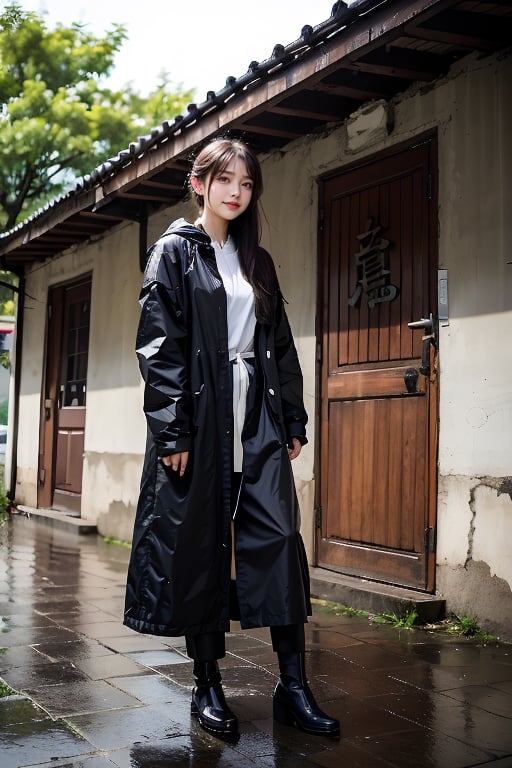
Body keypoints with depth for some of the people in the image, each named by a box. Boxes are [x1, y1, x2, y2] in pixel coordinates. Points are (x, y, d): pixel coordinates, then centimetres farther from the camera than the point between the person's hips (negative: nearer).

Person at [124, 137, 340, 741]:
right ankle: (208, 686, 13)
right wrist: (171, 430, -14)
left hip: (257, 419, 5)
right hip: (200, 418, -4)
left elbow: (281, 346, 17)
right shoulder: (174, 252, 3)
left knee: (279, 536, -4)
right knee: (201, 544, 1)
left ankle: (292, 685, 3)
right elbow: (158, 346, -6)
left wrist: (293, 420, 11)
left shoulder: (257, 262, 18)